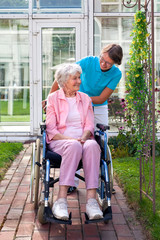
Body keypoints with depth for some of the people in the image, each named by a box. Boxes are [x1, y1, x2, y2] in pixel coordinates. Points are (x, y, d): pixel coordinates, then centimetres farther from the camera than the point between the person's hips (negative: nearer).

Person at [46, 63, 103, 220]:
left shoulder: (85, 99, 19)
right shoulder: (53, 98, 7)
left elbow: (89, 125, 10)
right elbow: (51, 129, -1)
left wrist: (84, 137, -13)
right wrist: (70, 139, -17)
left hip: (83, 140, 3)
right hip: (59, 141, -3)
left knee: (92, 146, -35)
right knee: (74, 146, -39)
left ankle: (91, 199, -43)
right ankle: (61, 200, -43)